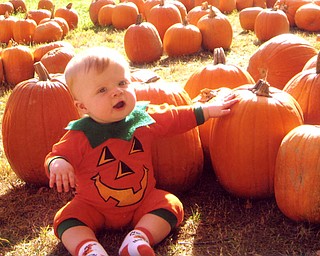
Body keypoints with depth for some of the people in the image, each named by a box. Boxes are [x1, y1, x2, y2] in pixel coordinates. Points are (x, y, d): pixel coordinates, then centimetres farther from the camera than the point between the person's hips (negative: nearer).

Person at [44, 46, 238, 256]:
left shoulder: (144, 117, -7)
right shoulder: (81, 135, -17)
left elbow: (176, 117, 7)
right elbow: (57, 154, -16)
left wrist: (208, 110, 8)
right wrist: (58, 164, -41)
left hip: (143, 201, 2)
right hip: (93, 207, -2)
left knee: (170, 204, -18)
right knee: (67, 218, -21)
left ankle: (140, 237, -27)